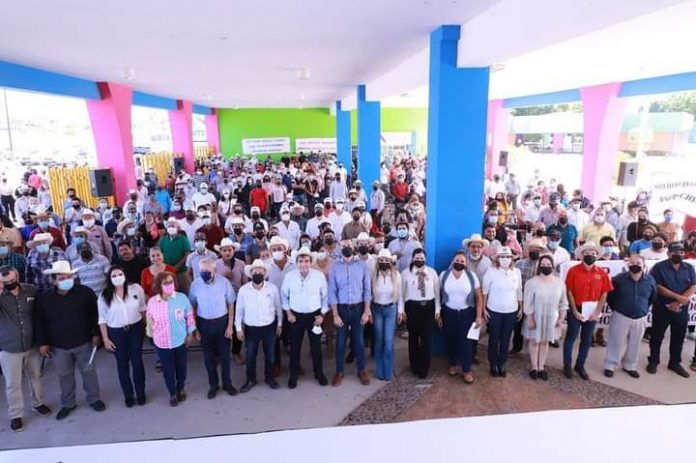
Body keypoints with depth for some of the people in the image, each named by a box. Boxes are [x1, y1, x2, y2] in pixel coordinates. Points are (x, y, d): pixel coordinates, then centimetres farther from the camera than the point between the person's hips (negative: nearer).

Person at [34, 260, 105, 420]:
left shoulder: (85, 292, -12)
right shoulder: (43, 298, -8)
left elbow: (94, 314, -4)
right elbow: (39, 322, 1)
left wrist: (96, 334, -6)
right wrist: (42, 343, -2)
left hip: (84, 342, -1)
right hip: (58, 346, 1)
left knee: (89, 371, 12)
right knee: (64, 376, 15)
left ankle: (94, 399, 31)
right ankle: (68, 404, 34)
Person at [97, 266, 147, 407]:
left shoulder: (136, 288, -10)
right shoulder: (104, 296, -10)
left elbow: (142, 308, 3)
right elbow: (102, 319, -3)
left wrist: (145, 326, 7)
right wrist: (105, 339, -4)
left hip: (136, 328, 0)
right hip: (116, 332, 0)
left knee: (137, 361, 9)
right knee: (122, 364, 11)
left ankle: (140, 393, 25)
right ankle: (128, 395, 27)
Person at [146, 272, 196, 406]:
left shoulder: (182, 297, -15)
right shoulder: (152, 302, -12)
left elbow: (189, 316, -4)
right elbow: (150, 320, 3)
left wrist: (190, 334, -1)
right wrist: (153, 334, 9)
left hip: (180, 340, 0)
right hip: (162, 342, 0)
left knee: (181, 366, 18)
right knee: (167, 368, 14)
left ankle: (181, 388, 45)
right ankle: (172, 392, 38)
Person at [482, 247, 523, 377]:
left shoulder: (516, 271, -1)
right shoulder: (491, 271, -11)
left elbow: (519, 292, 7)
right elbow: (485, 290, -5)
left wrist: (521, 308, 9)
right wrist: (484, 308, -6)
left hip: (511, 311, 3)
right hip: (494, 311, -2)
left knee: (506, 339, 13)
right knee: (494, 338, 9)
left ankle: (502, 363, 29)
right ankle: (493, 363, 26)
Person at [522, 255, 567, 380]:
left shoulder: (560, 283, -4)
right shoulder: (532, 282, -15)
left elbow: (563, 302, 5)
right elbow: (528, 303, -12)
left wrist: (561, 317, 2)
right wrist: (530, 319, -13)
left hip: (551, 318, 3)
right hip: (536, 317, -3)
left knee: (545, 342, 14)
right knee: (534, 342, 9)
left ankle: (541, 367, 27)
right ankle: (534, 367, 24)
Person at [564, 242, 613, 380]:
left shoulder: (602, 273, -1)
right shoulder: (573, 271, -10)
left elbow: (604, 294, 0)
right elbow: (569, 292, -10)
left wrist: (597, 312, -7)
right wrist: (575, 311, -13)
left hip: (592, 312, 3)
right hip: (576, 311, -3)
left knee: (587, 339, 14)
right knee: (571, 337, 7)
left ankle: (580, 366, 28)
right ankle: (567, 365, 20)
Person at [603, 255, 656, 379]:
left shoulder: (650, 280, -5)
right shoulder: (619, 278, -12)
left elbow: (653, 298, 11)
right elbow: (609, 294, 0)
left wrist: (644, 309, 10)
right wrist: (615, 308, 3)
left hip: (640, 319, 3)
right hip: (621, 316, -2)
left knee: (634, 344, 14)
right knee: (615, 342, 3)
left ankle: (630, 366, 31)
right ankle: (609, 366, 15)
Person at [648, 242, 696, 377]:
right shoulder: (659, 267, -8)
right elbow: (657, 287, -14)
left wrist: (678, 303, -16)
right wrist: (678, 297, -21)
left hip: (681, 309, 4)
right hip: (662, 308, -4)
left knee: (678, 337, 13)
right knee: (657, 336, 7)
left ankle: (675, 363, 27)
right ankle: (653, 361, 20)